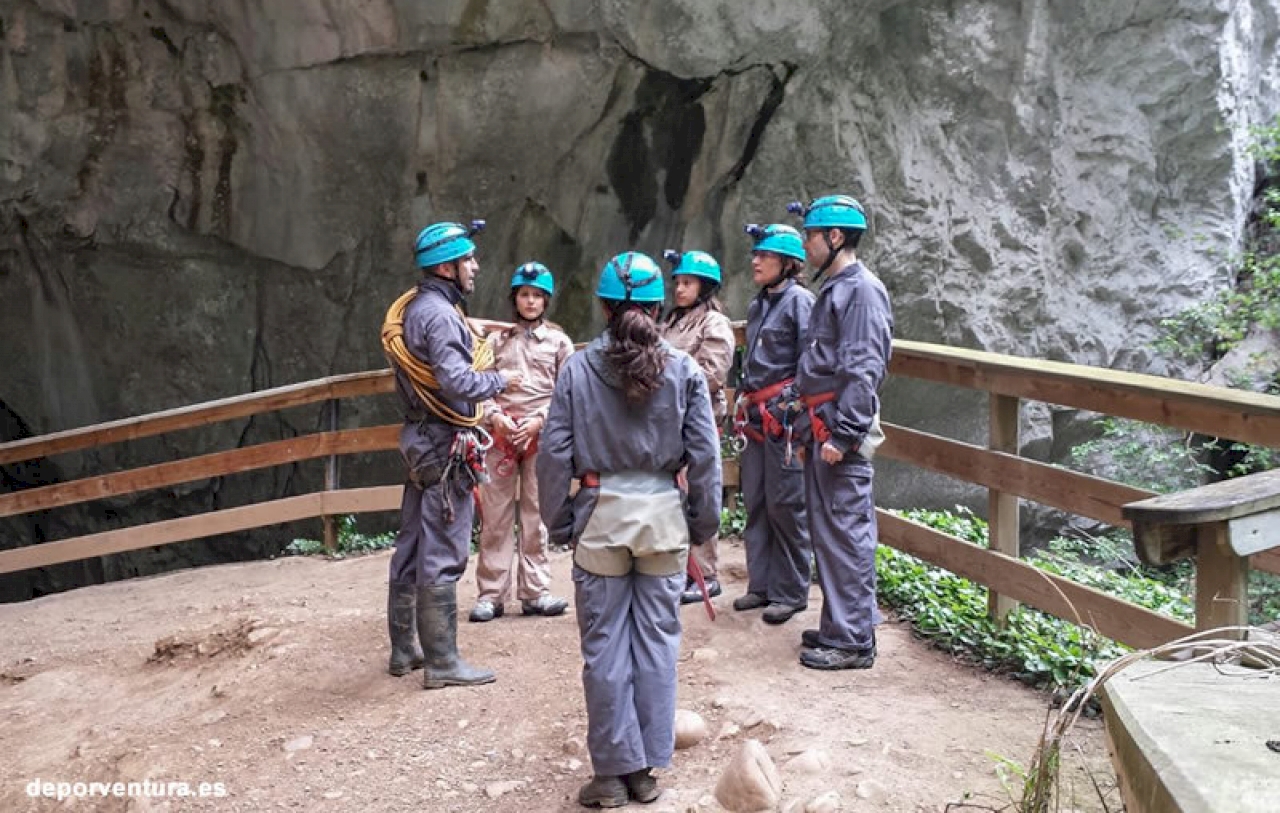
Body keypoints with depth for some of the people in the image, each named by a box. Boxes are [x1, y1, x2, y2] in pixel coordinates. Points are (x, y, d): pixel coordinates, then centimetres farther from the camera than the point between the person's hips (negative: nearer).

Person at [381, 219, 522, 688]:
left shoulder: (412, 308, 13)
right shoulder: (439, 313, -17)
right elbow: (457, 382, -26)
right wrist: (500, 380, -10)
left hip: (420, 438, 10)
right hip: (445, 444, -10)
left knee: (412, 547, 15)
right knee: (442, 556, -4)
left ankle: (405, 649, 26)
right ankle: (441, 662, 5)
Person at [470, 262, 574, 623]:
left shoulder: (558, 340, 9)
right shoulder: (498, 339, 12)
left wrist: (539, 420, -8)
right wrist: (495, 416, -9)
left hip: (541, 435, -1)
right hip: (501, 432, 1)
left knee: (536, 514, 2)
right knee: (495, 514, 1)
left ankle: (534, 592, 10)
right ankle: (490, 595, 6)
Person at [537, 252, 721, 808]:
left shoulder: (578, 368, -5)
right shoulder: (683, 369, -3)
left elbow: (555, 453, -5)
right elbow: (704, 454, -2)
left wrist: (558, 522, 5)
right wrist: (704, 522, 8)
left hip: (601, 515, -1)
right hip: (663, 513, 1)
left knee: (604, 644, 9)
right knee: (657, 639, 11)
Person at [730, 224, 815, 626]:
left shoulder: (799, 300, -7)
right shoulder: (757, 305, 17)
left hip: (783, 415, -8)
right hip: (754, 414, 8)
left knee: (785, 505, -3)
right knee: (755, 502, 11)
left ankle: (790, 592, 9)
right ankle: (761, 585, 21)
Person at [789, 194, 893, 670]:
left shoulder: (862, 290, -12)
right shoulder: (834, 288, 19)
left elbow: (863, 370, -19)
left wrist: (843, 433, -22)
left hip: (841, 429, -10)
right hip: (822, 426, 10)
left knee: (847, 532, -5)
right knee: (826, 528, 15)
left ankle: (853, 641, 3)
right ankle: (838, 625, 26)